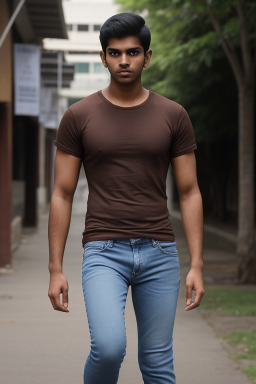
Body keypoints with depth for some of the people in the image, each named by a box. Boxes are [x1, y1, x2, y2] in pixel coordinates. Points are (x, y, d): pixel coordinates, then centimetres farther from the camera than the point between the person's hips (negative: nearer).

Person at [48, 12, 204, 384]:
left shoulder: (173, 116, 5)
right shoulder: (78, 116, 2)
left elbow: (190, 193, 5)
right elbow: (62, 195, 3)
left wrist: (197, 265, -2)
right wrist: (56, 269, -2)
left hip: (159, 253, 2)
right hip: (103, 251, -2)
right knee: (109, 347, -21)